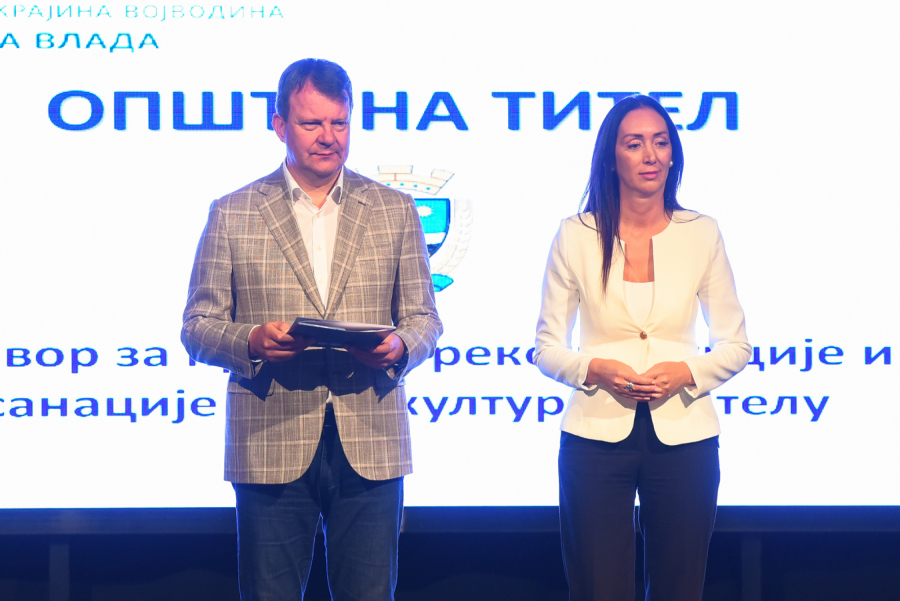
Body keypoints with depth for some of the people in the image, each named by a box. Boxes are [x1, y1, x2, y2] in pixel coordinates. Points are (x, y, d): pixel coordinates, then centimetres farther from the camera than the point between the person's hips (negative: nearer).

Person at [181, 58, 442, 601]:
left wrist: (400, 347, -11)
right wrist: (252, 340, -15)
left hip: (370, 450, 1)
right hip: (272, 447, -1)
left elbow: (424, 317, 13)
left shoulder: (396, 211, 11)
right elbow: (198, 326, 6)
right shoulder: (232, 214, 7)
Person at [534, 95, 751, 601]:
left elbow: (736, 345, 8)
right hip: (597, 438, -1)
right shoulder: (577, 236, 1)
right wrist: (596, 369, -13)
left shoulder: (702, 235, 3)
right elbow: (547, 348, 6)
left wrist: (686, 372, -11)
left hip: (683, 439, 1)